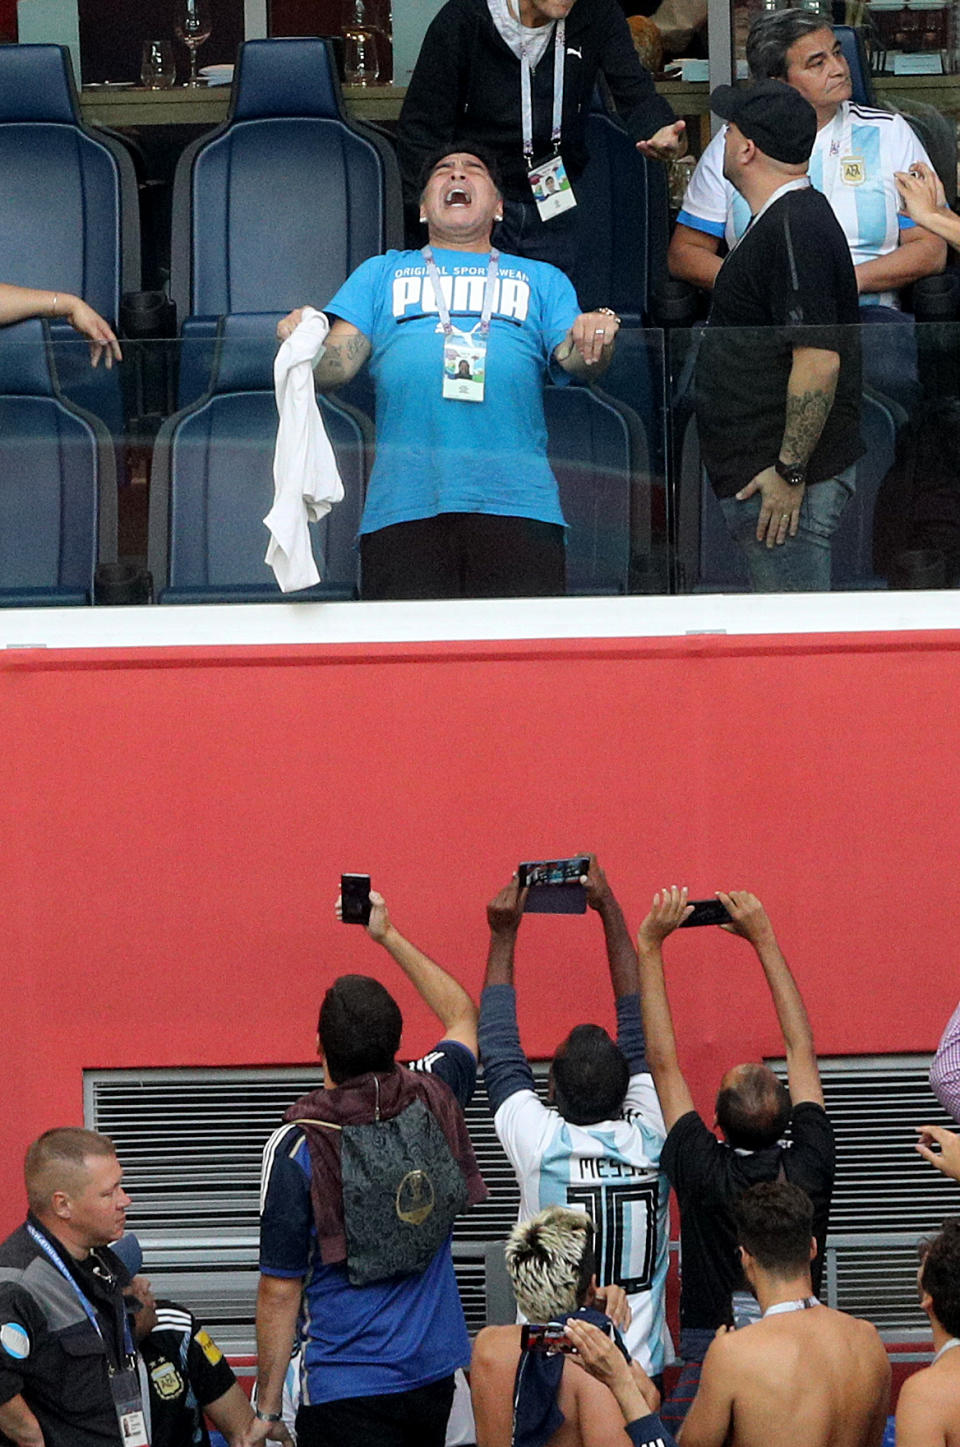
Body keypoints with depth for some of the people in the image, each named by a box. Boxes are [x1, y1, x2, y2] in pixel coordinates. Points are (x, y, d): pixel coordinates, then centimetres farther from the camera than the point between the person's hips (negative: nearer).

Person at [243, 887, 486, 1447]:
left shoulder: (296, 1147, -13)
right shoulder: (432, 1101, -1)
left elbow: (280, 1290, -9)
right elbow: (464, 1016, 24)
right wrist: (389, 936, 30)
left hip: (345, 1388, -5)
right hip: (434, 1376, 5)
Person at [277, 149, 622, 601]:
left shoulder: (542, 280, 27)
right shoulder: (380, 274, 27)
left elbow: (572, 359, 11)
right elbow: (337, 365, 14)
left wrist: (593, 341, -12)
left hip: (516, 501, 0)